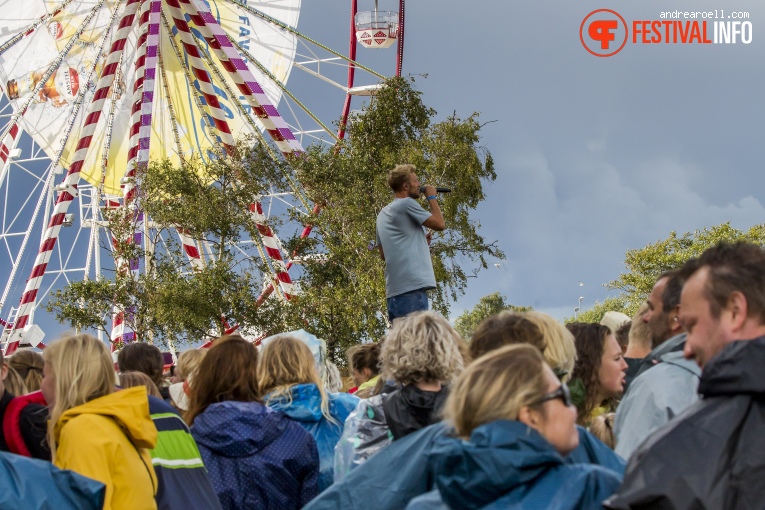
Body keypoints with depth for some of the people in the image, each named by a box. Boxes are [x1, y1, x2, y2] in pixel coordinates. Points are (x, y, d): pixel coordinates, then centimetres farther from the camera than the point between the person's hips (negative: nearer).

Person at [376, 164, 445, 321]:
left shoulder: (383, 214, 22)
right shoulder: (407, 204, -4)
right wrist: (432, 197, 12)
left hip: (395, 289, 9)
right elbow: (439, 224, -2)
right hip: (412, 286, -9)